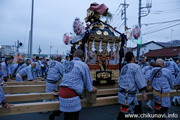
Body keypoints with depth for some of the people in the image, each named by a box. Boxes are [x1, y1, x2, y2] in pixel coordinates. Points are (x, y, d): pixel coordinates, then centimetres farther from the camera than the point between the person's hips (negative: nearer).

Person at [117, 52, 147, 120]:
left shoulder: (123, 68, 14)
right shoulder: (136, 67, -7)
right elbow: (140, 81, -14)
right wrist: (144, 93, -10)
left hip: (121, 93, 7)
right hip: (129, 96, -7)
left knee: (122, 112, 17)